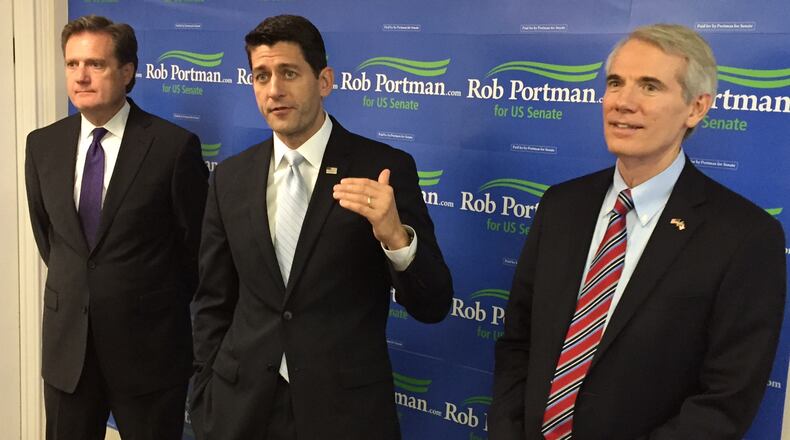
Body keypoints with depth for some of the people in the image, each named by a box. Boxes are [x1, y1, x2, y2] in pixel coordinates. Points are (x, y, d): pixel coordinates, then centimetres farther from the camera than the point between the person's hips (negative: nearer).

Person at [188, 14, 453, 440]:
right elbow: (213, 303, 9)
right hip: (241, 405, 3)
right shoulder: (230, 178, 2)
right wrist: (205, 397, 7)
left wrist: (395, 235, -28)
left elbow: (432, 306, -11)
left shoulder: (385, 169, -9)